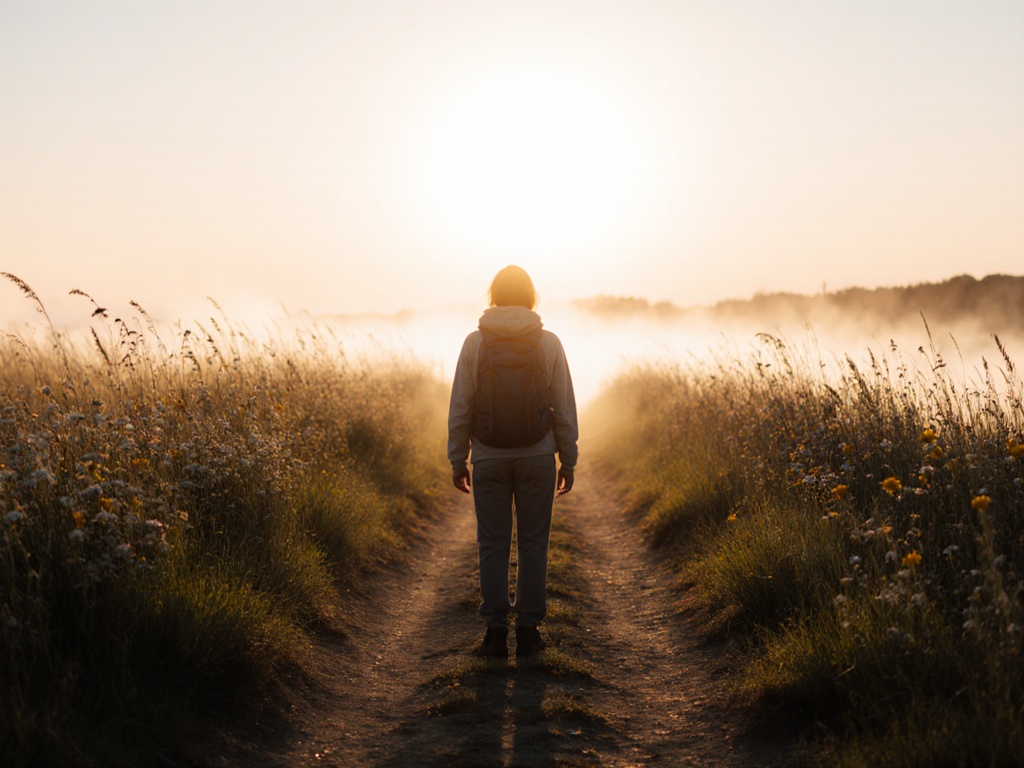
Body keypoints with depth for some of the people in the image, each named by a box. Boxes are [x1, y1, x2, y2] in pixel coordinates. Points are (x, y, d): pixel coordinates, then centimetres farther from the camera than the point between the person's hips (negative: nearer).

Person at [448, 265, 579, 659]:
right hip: (537, 457, 0)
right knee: (533, 544, 8)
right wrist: (568, 461, 9)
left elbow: (460, 408, -1)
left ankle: (496, 631, 8)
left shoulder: (475, 342, -3)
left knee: (493, 545, 6)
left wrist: (457, 460, 7)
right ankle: (528, 630, 11)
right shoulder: (549, 343, -2)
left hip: (489, 459, 0)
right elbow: (565, 409, 1)